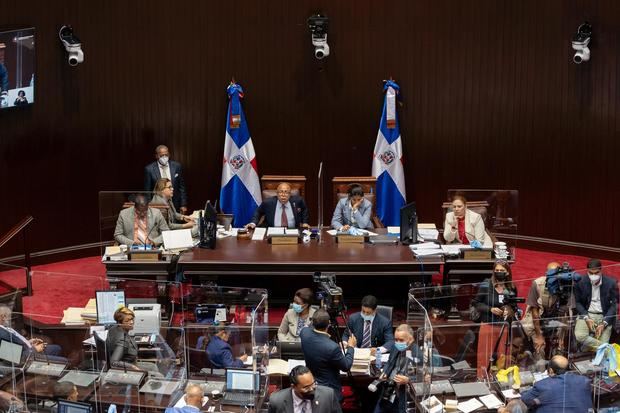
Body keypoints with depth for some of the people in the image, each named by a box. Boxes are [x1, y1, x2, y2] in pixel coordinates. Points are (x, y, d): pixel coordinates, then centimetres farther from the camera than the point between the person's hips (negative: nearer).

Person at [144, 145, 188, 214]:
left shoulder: (177, 166, 3)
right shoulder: (149, 169, -3)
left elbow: (181, 187, 7)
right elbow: (147, 190, 1)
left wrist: (183, 205, 3)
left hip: (175, 206, 2)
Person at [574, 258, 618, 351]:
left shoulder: (611, 283, -7)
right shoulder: (581, 283, -4)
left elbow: (614, 305, -3)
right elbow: (578, 302, 6)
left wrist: (604, 323, -14)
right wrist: (586, 318, -12)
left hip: (604, 316, -1)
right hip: (587, 314, 1)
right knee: (579, 336, -26)